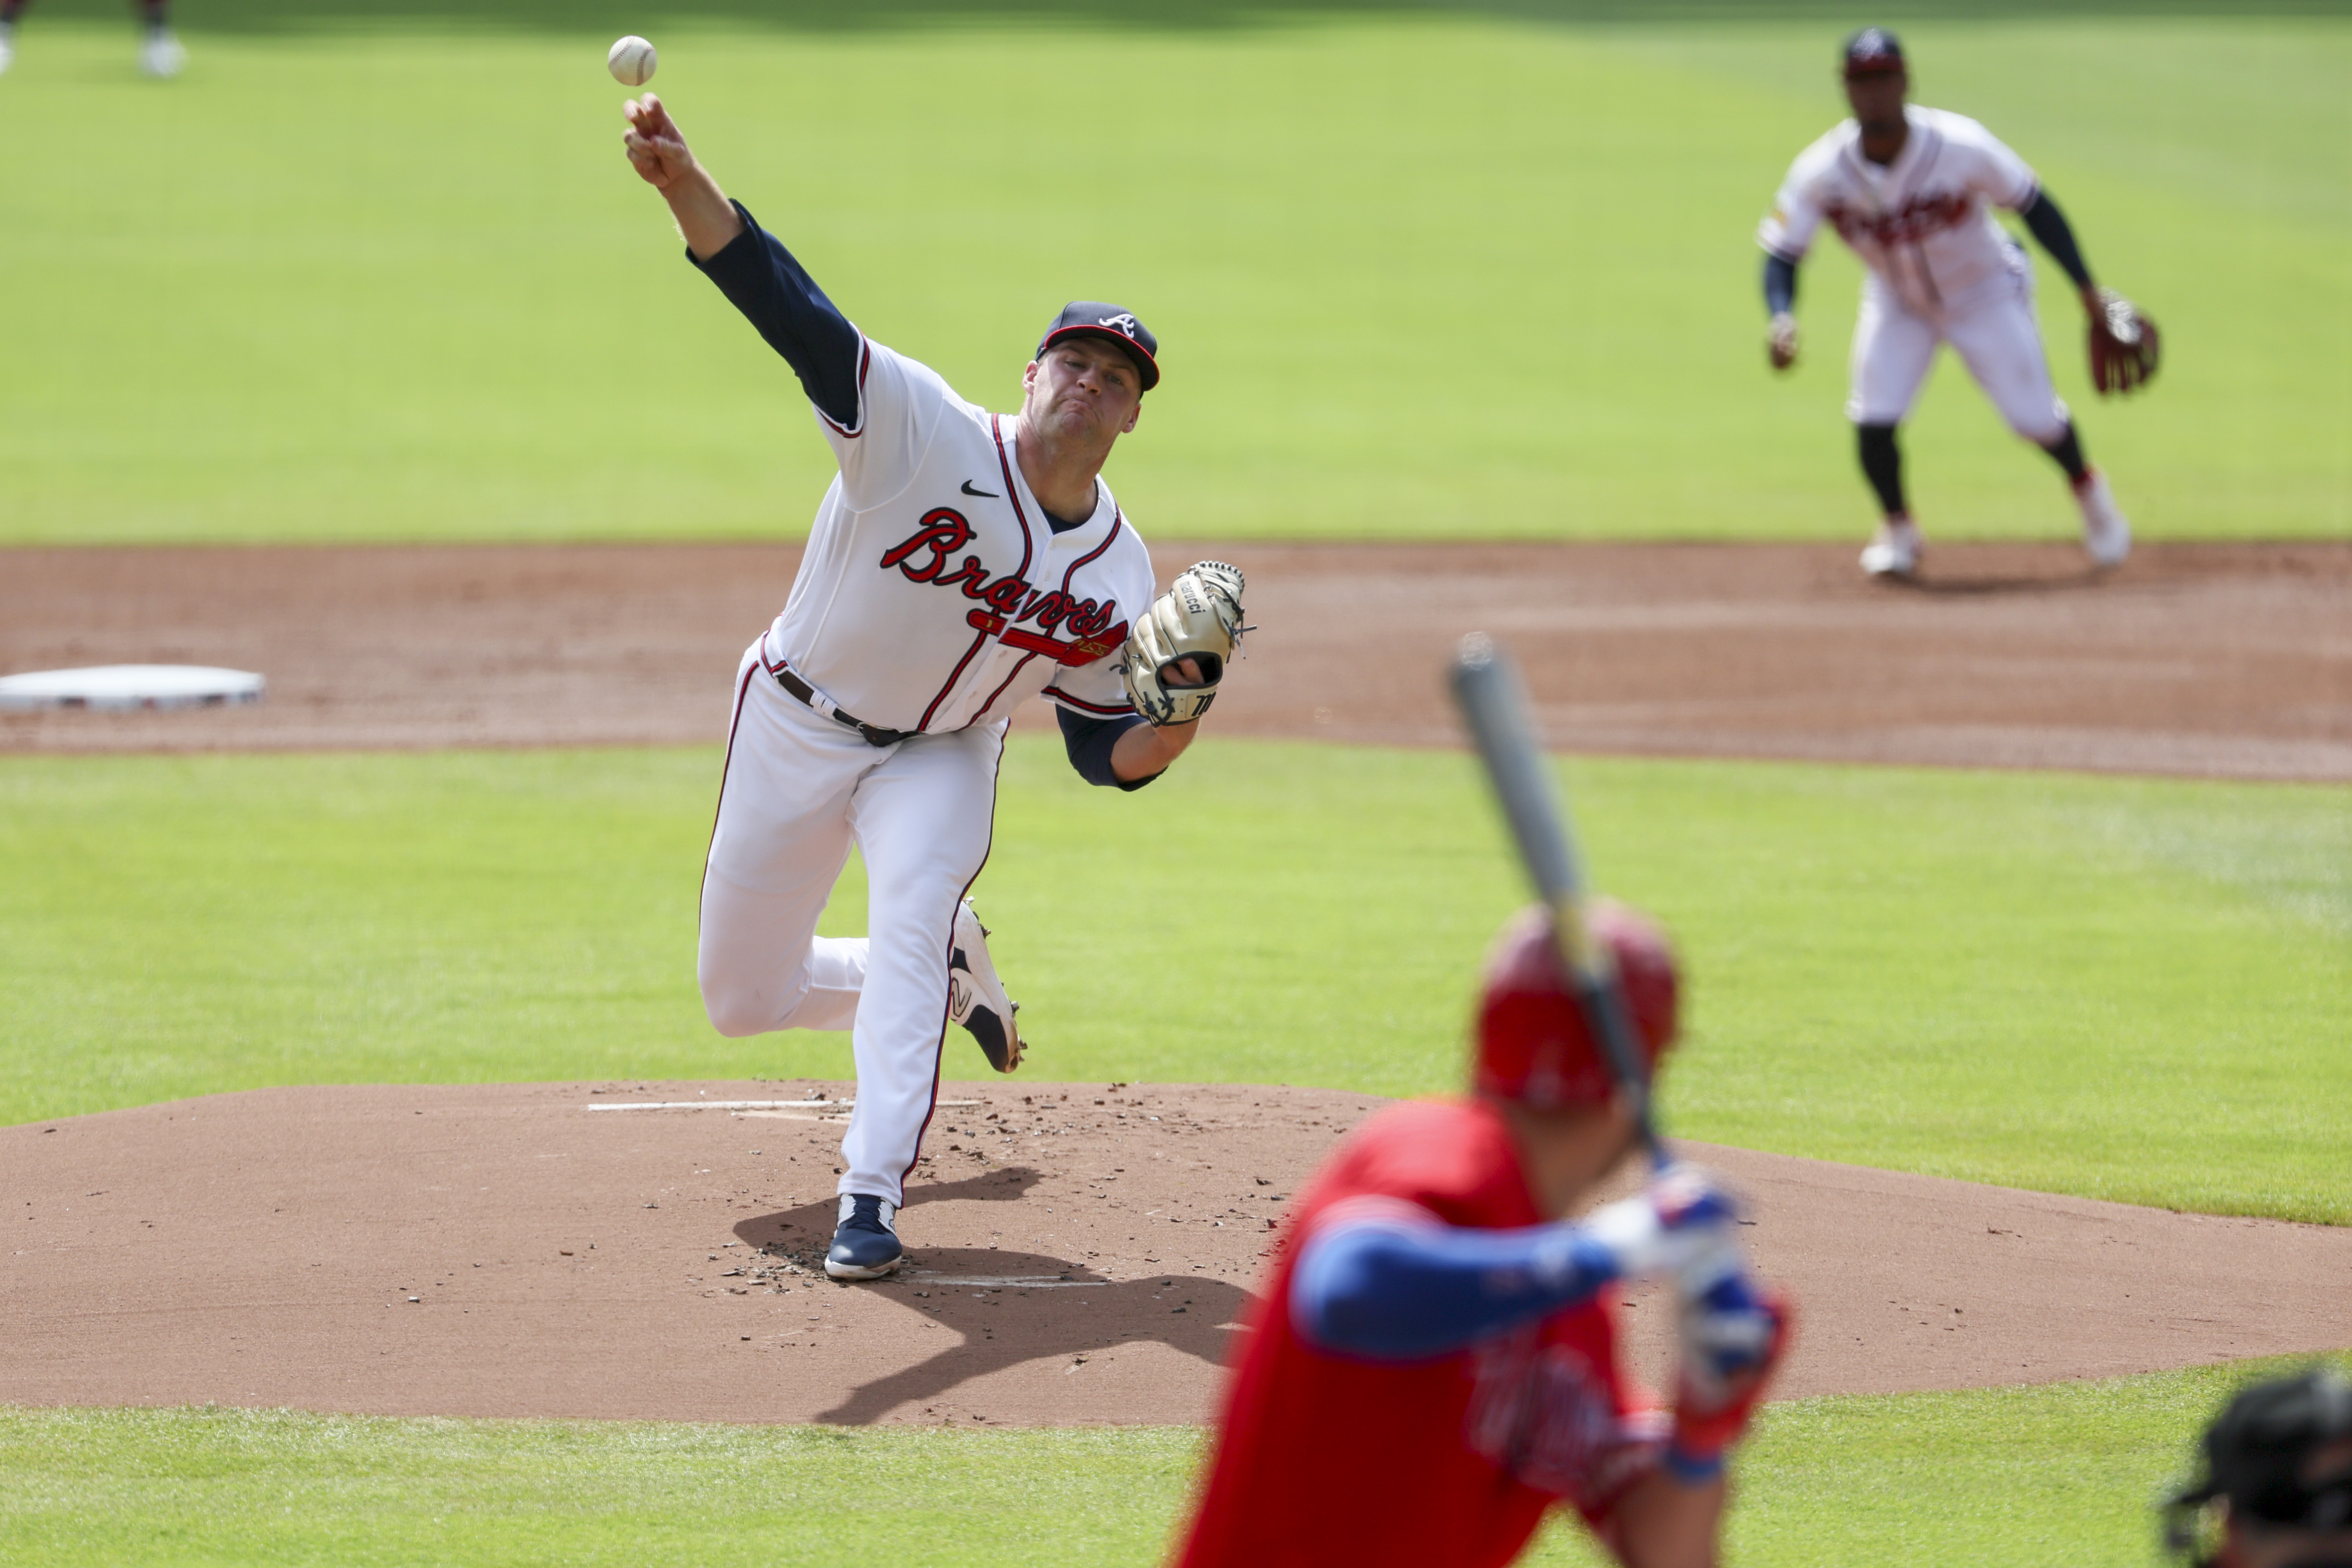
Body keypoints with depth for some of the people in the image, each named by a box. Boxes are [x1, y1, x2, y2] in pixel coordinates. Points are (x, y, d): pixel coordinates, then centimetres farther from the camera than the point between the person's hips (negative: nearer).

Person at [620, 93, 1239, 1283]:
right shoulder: (926, 433, -23)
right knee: (743, 998, 9)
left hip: (939, 757, 1)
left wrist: (1181, 712, -27)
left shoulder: (1119, 576, -10)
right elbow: (791, 311, -36)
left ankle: (870, 1198, -27)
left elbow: (1108, 757, -3)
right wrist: (683, 184, -53)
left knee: (913, 916, -31)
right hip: (796, 726, -1)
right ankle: (949, 985, 38)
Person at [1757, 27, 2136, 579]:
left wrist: (2088, 290, -18)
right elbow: (1782, 254, -20)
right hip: (1896, 302, 1)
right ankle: (1897, 529, 17)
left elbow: (2033, 205, -18)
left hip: (1986, 291, -1)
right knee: (1872, 418, -13)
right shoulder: (1821, 172, -26)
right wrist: (1782, 318, -41)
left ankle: (2087, 487, 35)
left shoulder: (1961, 147, -31)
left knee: (2035, 418, -1)